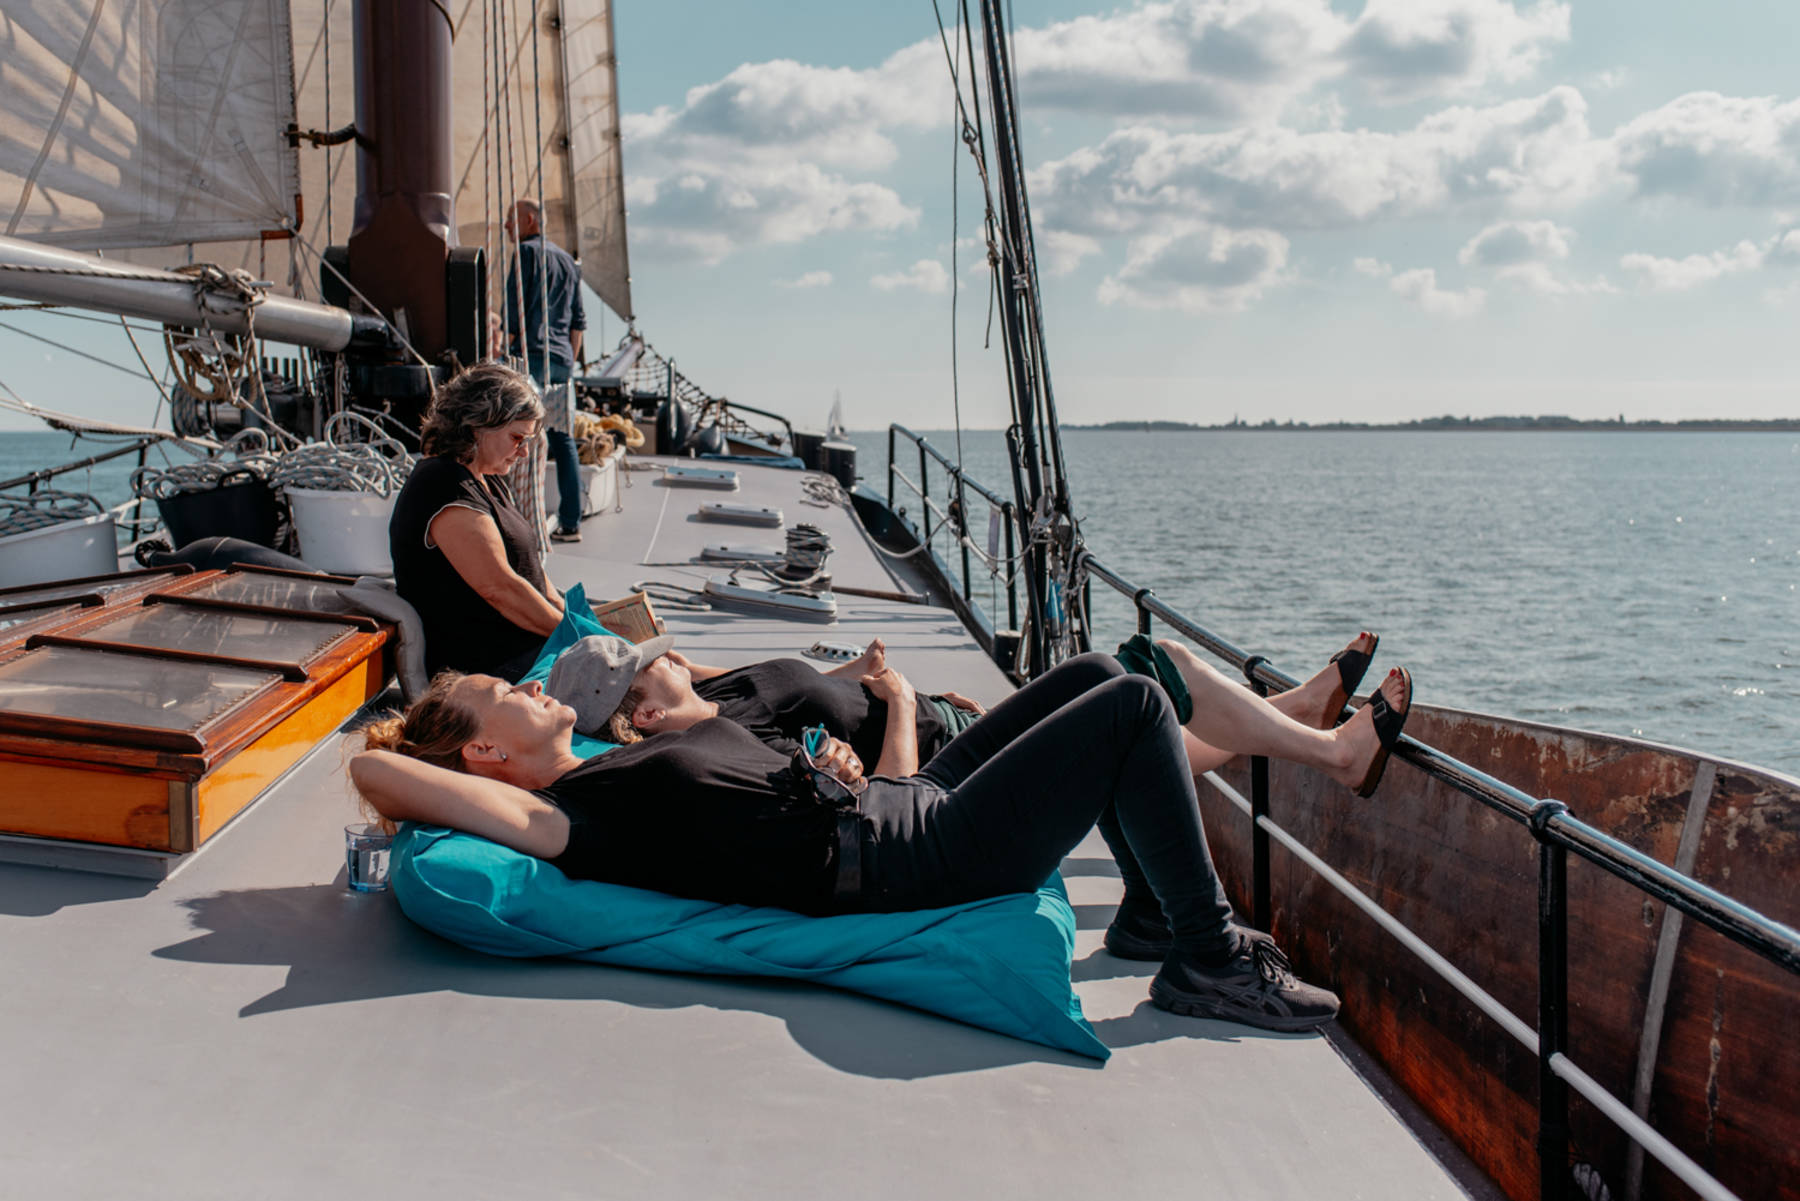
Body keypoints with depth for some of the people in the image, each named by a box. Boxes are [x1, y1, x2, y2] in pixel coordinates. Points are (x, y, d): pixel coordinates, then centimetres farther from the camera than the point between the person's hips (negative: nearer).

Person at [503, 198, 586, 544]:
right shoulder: (567, 259, 21)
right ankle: (571, 523, 8)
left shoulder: (527, 252, -2)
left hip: (532, 356, -7)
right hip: (562, 360, 7)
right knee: (563, 441, 8)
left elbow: (514, 308, -10)